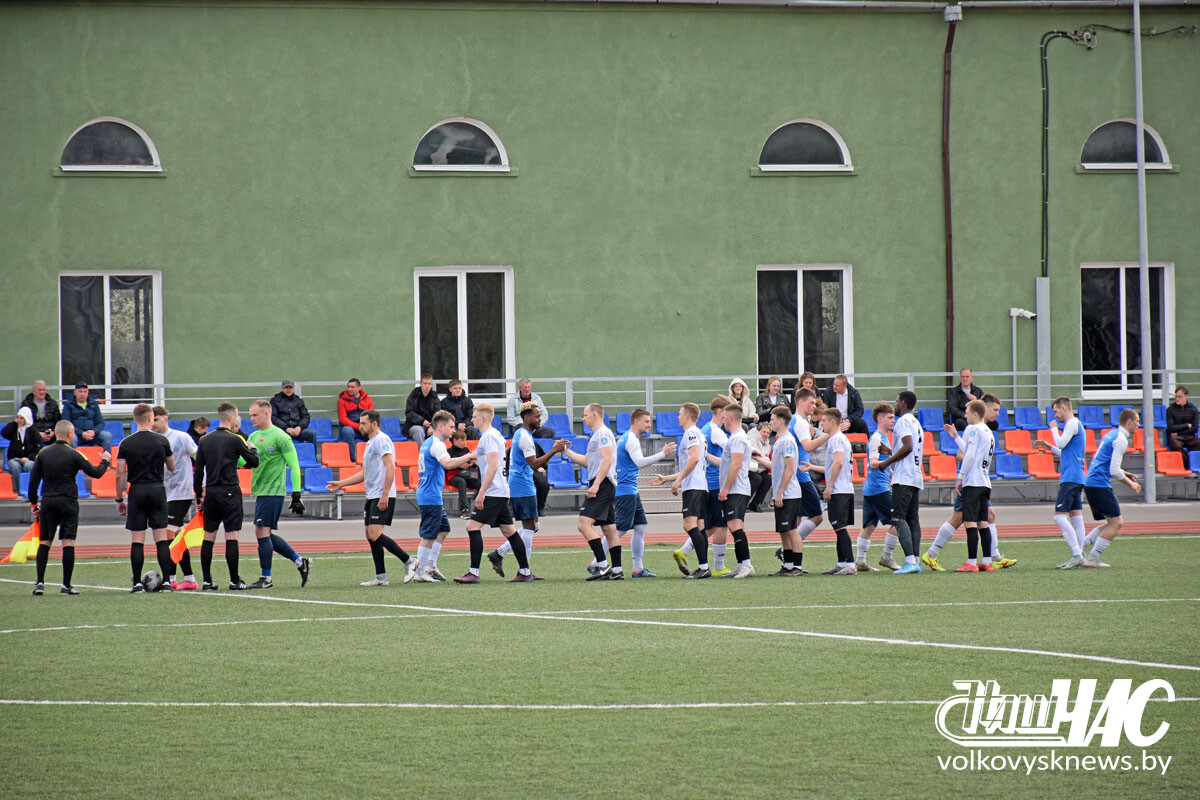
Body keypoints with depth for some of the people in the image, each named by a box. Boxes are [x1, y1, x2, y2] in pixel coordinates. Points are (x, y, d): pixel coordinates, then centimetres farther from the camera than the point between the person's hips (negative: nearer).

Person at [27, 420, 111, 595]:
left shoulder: (43, 453, 4)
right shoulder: (73, 455, -6)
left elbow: (34, 480, 6)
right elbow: (95, 473, 1)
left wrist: (33, 503, 16)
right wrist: (104, 462, 21)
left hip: (47, 502, 3)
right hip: (68, 502, -3)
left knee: (44, 543, 9)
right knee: (68, 543, -1)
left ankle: (40, 582, 0)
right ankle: (66, 585, -2)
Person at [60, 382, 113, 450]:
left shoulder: (94, 404, 17)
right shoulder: (69, 405, 7)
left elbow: (101, 423, 13)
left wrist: (94, 432, -10)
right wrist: (82, 433, -16)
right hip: (76, 434, -3)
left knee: (108, 436, -23)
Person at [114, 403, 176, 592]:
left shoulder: (126, 443, -1)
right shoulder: (162, 440, 0)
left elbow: (120, 475, -3)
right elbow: (172, 468, 12)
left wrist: (119, 500, 5)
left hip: (137, 491, 0)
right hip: (158, 490, 0)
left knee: (137, 540, 2)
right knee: (162, 538, 2)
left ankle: (137, 583, 0)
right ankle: (166, 581, -2)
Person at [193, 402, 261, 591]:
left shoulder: (205, 441, 8)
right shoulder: (235, 440, -8)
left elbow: (198, 471, 9)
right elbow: (254, 462, 1)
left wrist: (199, 496, 15)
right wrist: (251, 448, 22)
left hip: (210, 493, 5)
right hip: (230, 492, -5)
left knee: (208, 537, 8)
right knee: (231, 537, -3)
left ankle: (207, 581, 8)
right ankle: (234, 581, -4)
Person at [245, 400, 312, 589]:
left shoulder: (280, 437, -10)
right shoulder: (254, 437, 14)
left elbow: (294, 466, -10)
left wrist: (296, 495, -13)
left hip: (272, 492, -9)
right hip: (260, 492, 9)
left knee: (262, 532, -9)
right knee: (267, 535, 10)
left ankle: (266, 578, -2)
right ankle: (300, 561, 20)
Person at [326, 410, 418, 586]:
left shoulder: (382, 440, -10)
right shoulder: (370, 443, 21)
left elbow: (390, 467, -18)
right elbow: (365, 473, 29)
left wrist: (385, 495, -24)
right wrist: (340, 484, 25)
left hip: (382, 497, -10)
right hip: (371, 497, 10)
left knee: (375, 534, -16)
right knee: (370, 536, 6)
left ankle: (409, 562, -9)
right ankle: (381, 577, 8)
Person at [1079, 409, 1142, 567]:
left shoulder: (1112, 434, 18)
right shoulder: (1120, 439, -12)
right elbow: (1114, 470, -17)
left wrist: (1124, 474, 19)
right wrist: (1130, 484, -4)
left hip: (1090, 482, 10)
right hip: (1100, 484, -10)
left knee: (1113, 523, 14)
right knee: (1116, 523, -7)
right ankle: (1092, 558, -8)